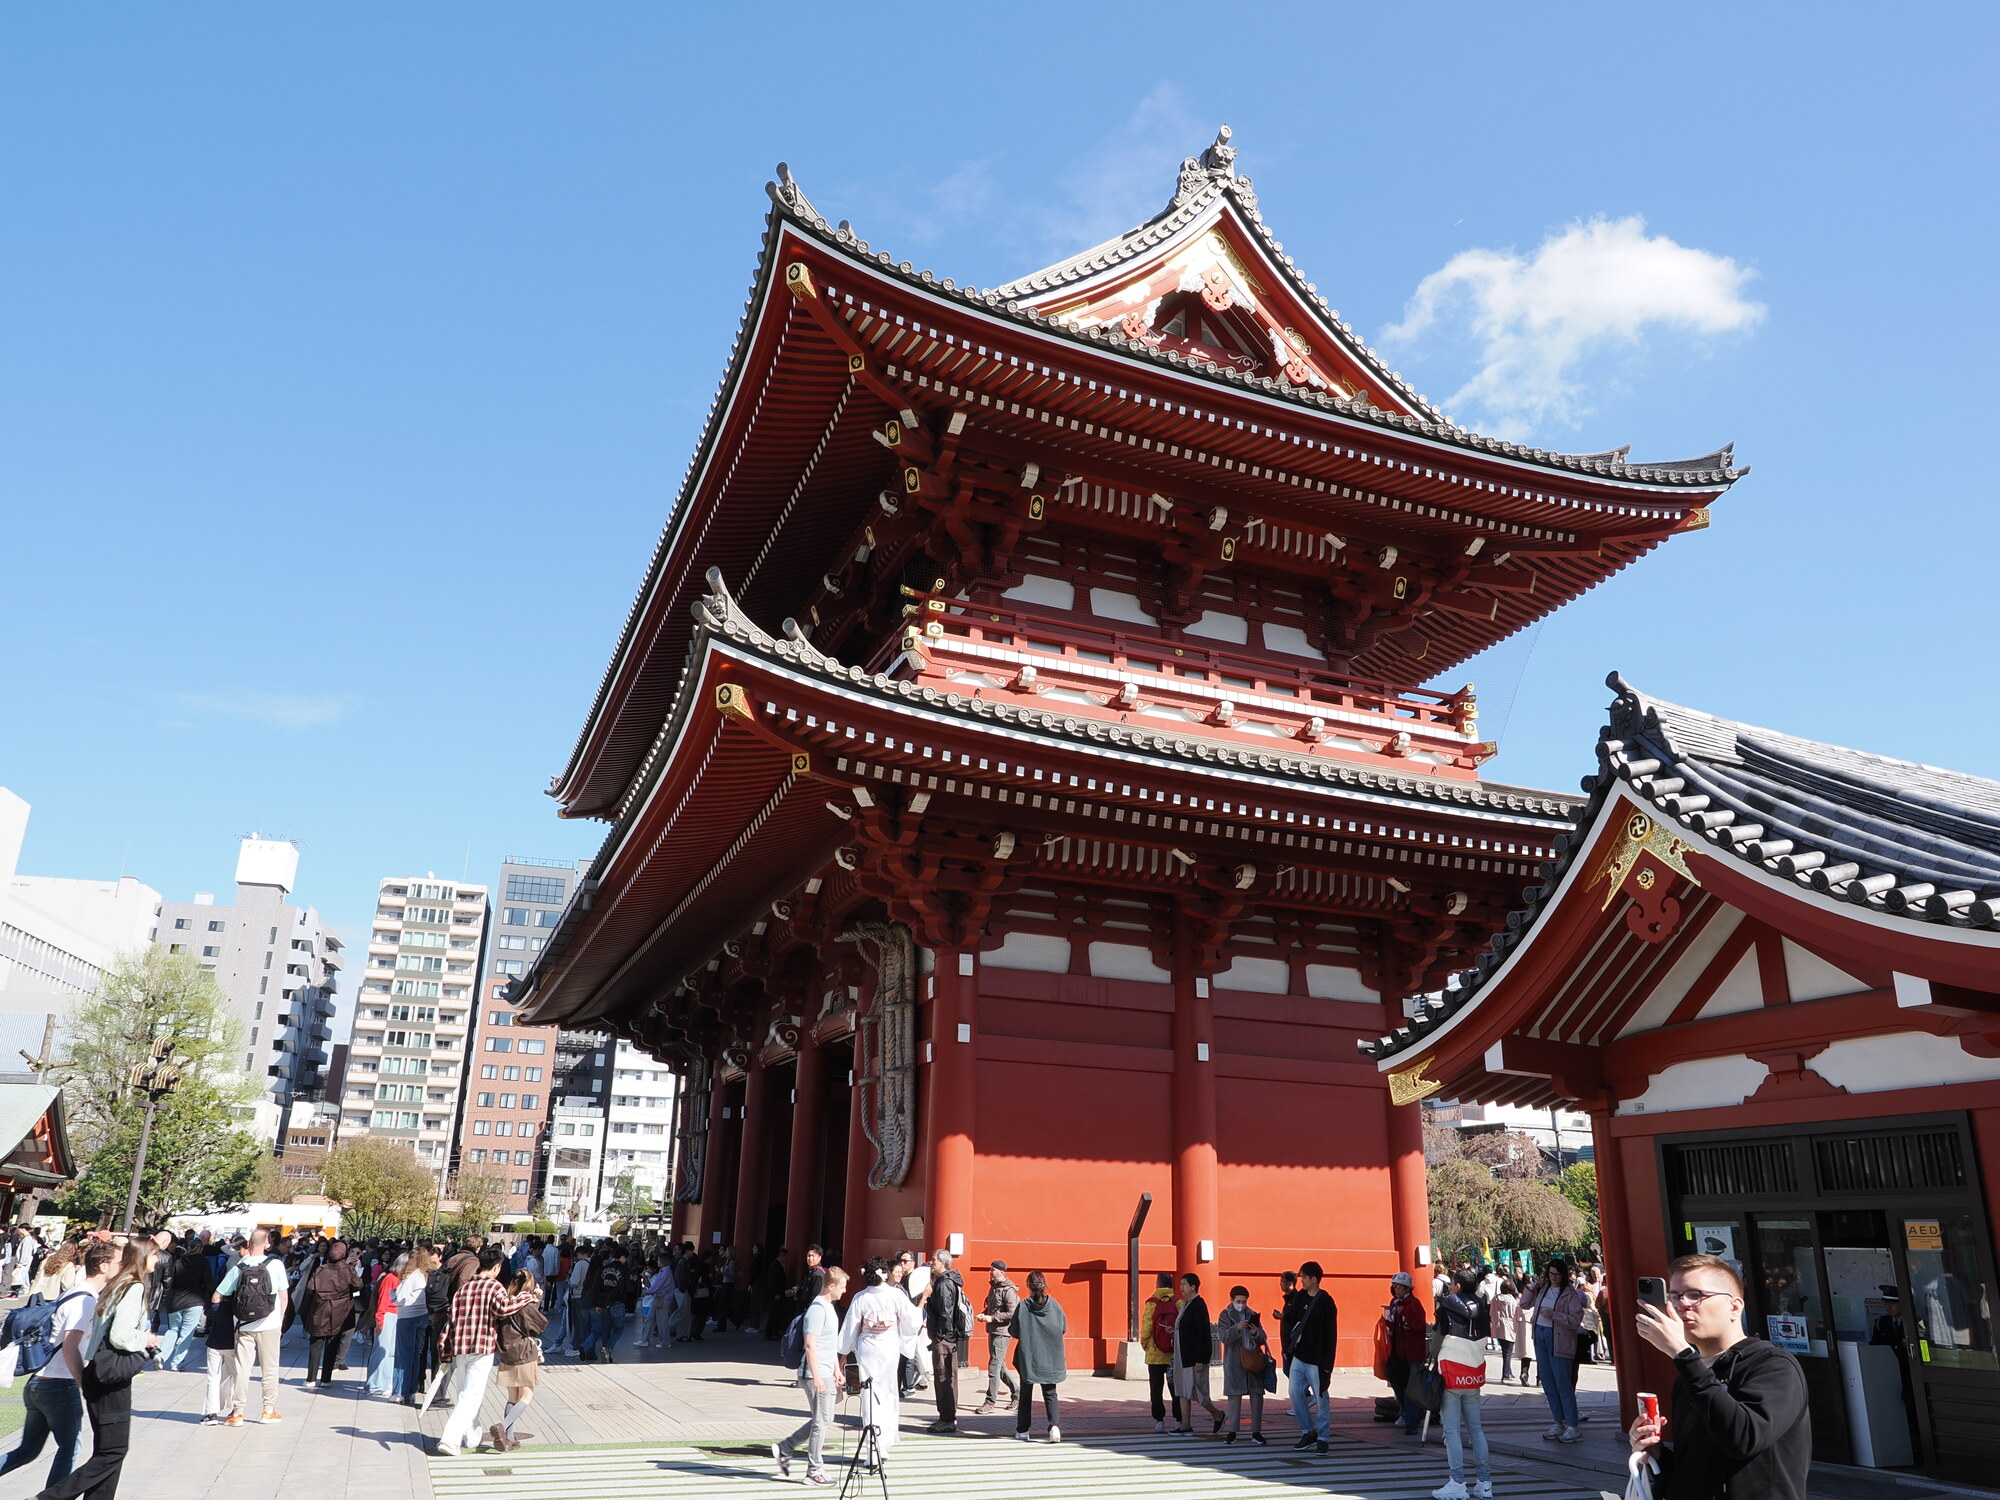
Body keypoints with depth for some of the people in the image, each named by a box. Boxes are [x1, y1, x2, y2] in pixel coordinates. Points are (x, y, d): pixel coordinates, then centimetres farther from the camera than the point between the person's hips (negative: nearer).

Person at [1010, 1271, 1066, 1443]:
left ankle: (1022, 1430, 21)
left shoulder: (1022, 1307, -12)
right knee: (1050, 1393, 9)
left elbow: (1015, 1333, -8)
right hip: (1050, 1358, 1)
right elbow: (1064, 1329, 1)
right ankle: (1054, 1426, -11)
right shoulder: (1054, 1305, -7)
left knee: (1026, 1393, 15)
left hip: (1027, 1357, -1)